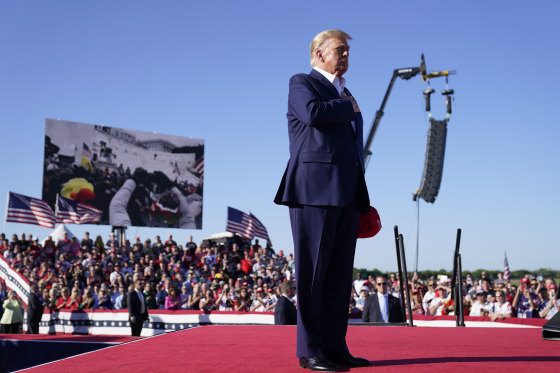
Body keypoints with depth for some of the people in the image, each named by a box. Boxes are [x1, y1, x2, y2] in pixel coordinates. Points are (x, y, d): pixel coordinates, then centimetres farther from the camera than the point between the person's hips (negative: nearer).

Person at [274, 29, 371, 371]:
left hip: (347, 194, 8)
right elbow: (313, 113, -19)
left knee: (340, 275, 6)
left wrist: (361, 200, 18)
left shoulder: (345, 96, 28)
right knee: (312, 273, -5)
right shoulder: (302, 83, 5)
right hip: (316, 190, -8)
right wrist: (349, 107, -1)